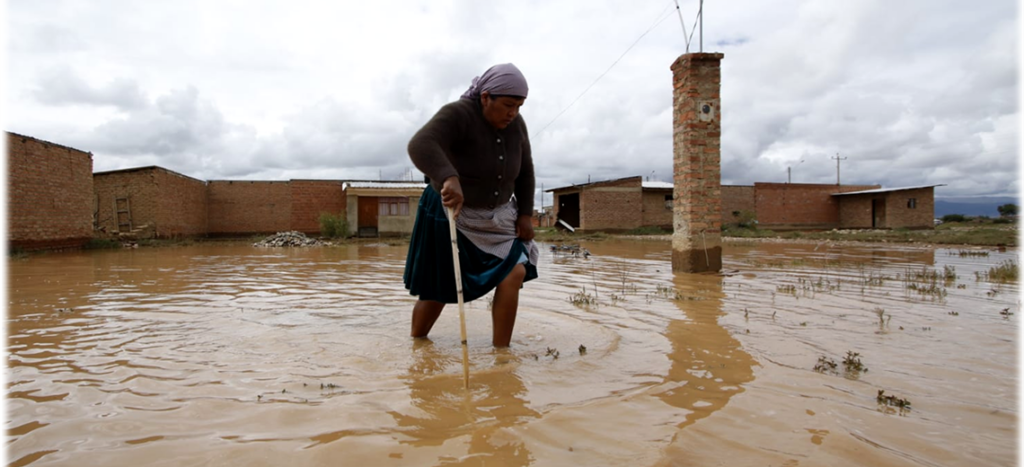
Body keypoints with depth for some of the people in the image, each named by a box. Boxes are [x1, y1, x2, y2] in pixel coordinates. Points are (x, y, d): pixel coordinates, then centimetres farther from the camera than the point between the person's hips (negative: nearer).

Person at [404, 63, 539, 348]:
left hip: (495, 216, 5)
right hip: (451, 214, -5)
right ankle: (415, 342, 31)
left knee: (515, 273, -12)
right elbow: (421, 145, -41)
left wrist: (525, 214, -2)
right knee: (438, 290, 5)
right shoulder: (457, 115, -24)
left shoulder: (516, 125, -5)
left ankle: (501, 351, -1)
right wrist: (449, 178, -58)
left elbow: (525, 171, 6)